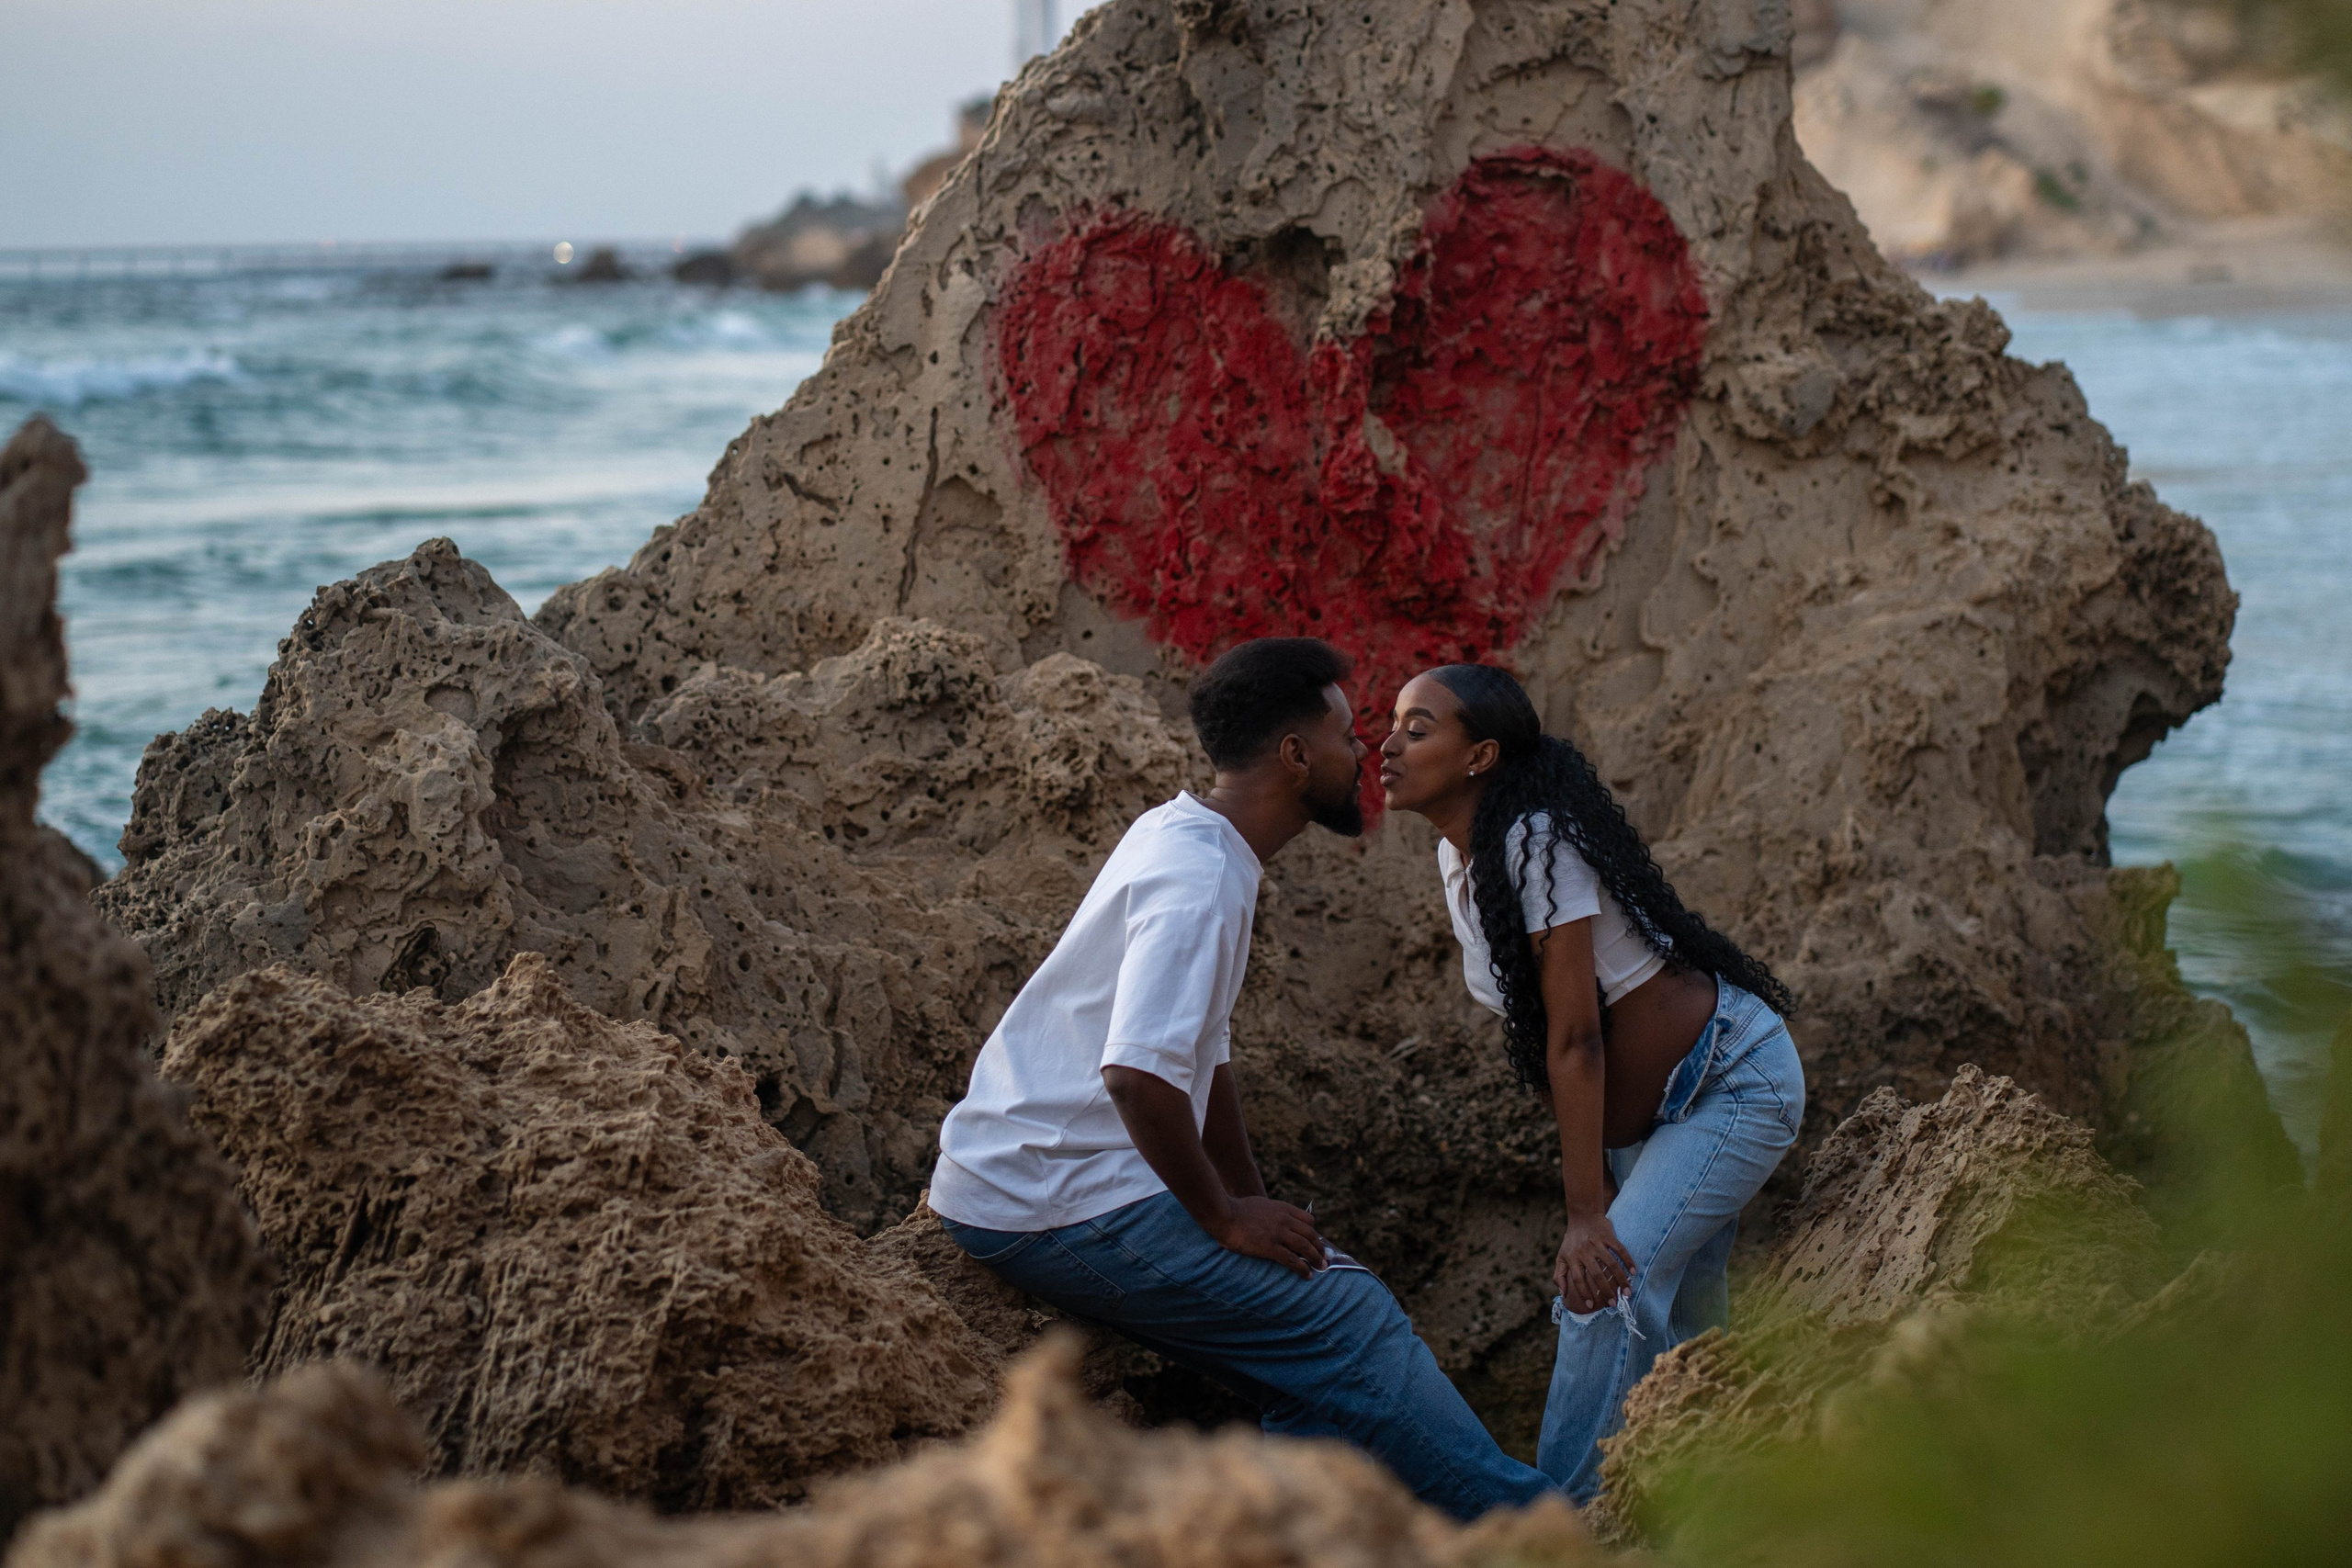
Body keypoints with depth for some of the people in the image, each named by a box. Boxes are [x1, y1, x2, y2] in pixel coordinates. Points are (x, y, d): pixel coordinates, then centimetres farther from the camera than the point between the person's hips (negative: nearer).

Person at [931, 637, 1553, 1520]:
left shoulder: (1183, 841, 13)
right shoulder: (1196, 877, -19)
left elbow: (1205, 1051, 22)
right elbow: (1139, 1072, -31)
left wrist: (1252, 1201, 17)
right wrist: (1226, 1216, -19)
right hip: (1056, 1208, -10)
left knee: (1311, 1376, 7)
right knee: (1348, 1323, -9)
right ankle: (1517, 1521, 1)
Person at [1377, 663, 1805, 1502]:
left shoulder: (1536, 844, -26)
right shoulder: (1457, 856, 0)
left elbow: (1575, 1038, -27)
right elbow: (1544, 1039, 7)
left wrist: (1588, 1215, -27)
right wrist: (1589, 1173, 6)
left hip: (1737, 1083, -9)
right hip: (1655, 1108, 9)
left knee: (1603, 1286, -20)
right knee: (1673, 1314, 16)